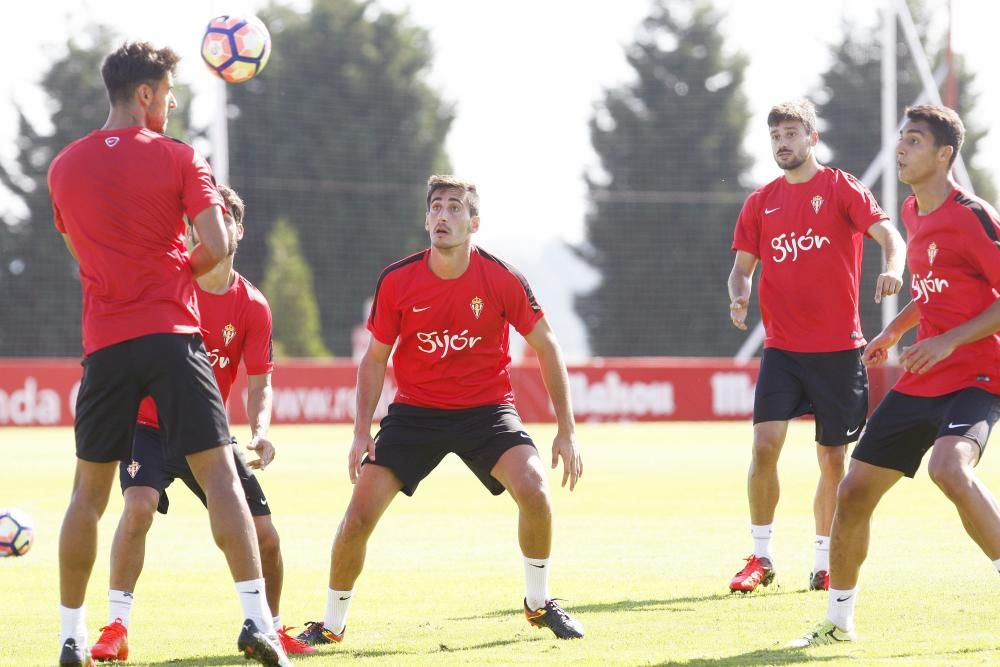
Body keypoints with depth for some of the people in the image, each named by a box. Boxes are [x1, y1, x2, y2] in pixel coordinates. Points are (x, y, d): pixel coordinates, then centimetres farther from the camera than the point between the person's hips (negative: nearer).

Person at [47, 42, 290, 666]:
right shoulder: (178, 159, -2)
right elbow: (216, 247, -9)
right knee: (221, 475, -4)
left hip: (105, 345, 3)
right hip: (171, 335, -3)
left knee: (89, 492, 11)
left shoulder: (65, 168, 10)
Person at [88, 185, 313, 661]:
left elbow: (258, 384, -5)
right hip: (149, 425, -3)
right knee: (139, 506, -29)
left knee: (264, 536, -2)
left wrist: (260, 431, -25)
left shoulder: (252, 307, -5)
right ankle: (116, 630, -23)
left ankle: (270, 629, 23)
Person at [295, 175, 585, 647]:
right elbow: (375, 359, 3)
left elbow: (546, 346, -2)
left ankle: (539, 604, 0)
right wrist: (362, 433, -7)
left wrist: (566, 431, -5)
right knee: (359, 514, -12)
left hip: (486, 408, -1)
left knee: (533, 490, -25)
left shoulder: (502, 279, -12)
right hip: (415, 410, 1)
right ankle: (331, 625, 10)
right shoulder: (396, 281, -9)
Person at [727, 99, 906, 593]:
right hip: (782, 346, 2)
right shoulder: (760, 203, 9)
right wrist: (738, 297, -8)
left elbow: (888, 235, -13)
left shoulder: (842, 189, -1)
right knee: (764, 445, -12)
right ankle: (761, 557, -1)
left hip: (838, 348, -2)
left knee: (833, 459, 4)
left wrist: (892, 269, -34)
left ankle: (825, 563, 16)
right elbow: (743, 266, 15)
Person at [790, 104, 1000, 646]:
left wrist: (949, 340, -21)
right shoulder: (913, 212, 12)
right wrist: (895, 330, 17)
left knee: (950, 468, -35)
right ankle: (839, 621, 24)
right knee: (854, 491, 6)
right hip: (919, 382, 8)